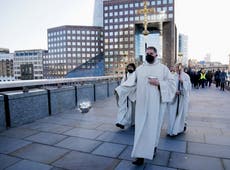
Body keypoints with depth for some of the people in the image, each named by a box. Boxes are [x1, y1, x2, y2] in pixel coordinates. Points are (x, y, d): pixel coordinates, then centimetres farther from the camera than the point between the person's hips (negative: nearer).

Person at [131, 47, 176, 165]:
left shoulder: (163, 68, 2)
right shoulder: (139, 69, 10)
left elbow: (172, 83, 0)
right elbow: (134, 83, 19)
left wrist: (158, 83, -15)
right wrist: (135, 97, 14)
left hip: (156, 103, -2)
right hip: (142, 103, 2)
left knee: (154, 126, 8)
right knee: (141, 127, -1)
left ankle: (153, 147, 32)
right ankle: (140, 155, 7)